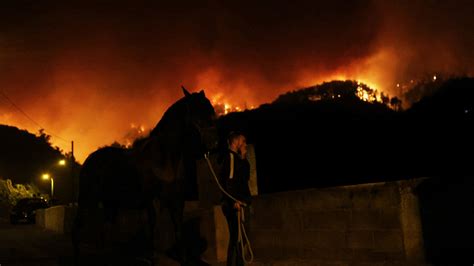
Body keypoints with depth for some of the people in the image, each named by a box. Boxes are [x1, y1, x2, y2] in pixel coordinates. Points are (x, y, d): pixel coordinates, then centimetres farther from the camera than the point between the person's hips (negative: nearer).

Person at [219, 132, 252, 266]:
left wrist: (243, 160, 13)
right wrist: (234, 200, -26)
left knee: (238, 237, 13)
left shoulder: (237, 158, 22)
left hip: (239, 203, 10)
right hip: (235, 204, -10)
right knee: (238, 237, -12)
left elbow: (245, 178, 20)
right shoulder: (230, 156, -8)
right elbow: (228, 180, -19)